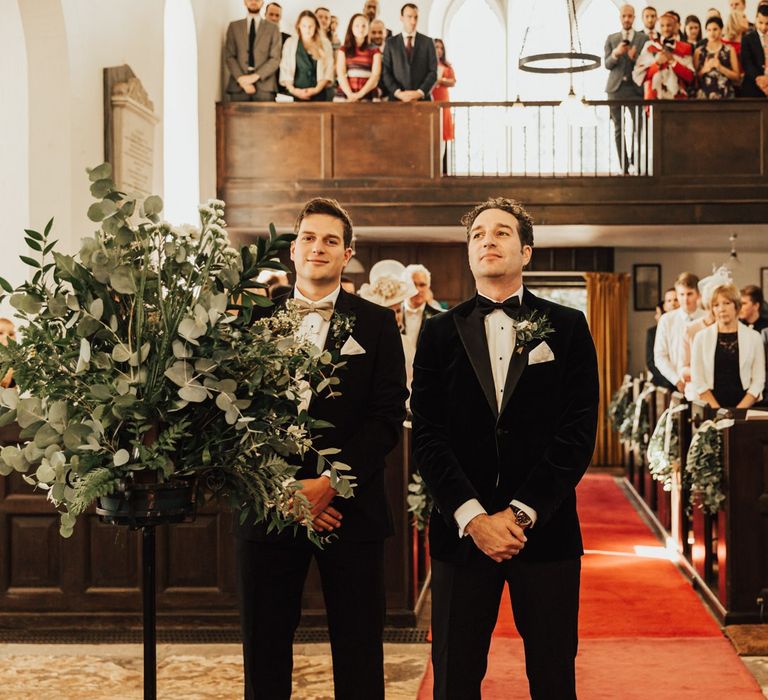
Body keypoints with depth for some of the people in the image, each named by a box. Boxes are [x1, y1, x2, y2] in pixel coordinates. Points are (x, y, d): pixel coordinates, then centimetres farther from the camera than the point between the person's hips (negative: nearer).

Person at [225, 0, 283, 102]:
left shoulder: (273, 28, 12)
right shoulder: (234, 26, 15)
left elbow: (275, 58, 3)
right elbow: (229, 56, 7)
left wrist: (256, 76, -11)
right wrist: (241, 79, -9)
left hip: (264, 86, -1)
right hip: (238, 86, 1)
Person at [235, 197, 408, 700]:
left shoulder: (377, 324, 6)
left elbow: (388, 417, -2)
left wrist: (330, 483, -13)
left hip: (351, 509, -1)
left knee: (358, 652, 3)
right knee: (265, 648, 7)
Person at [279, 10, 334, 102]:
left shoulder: (324, 44, 9)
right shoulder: (290, 43, 9)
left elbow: (328, 70, 3)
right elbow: (285, 69, 4)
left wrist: (317, 89, -9)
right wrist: (292, 89, -9)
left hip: (318, 94, 0)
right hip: (296, 94, 0)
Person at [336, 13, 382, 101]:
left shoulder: (374, 51, 10)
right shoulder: (343, 50, 12)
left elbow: (375, 76, 0)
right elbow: (341, 75, 1)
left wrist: (360, 94, -14)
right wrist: (350, 94, -15)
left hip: (368, 96, -1)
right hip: (345, 96, 1)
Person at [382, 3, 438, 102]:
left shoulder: (428, 42, 10)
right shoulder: (391, 43, 9)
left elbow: (433, 72, 4)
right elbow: (386, 73, 3)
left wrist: (420, 93, -10)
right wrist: (398, 92, -12)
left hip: (422, 99, 0)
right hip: (397, 100, 0)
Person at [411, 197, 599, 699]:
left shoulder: (568, 327, 4)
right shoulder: (441, 332, 7)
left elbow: (579, 433, -3)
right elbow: (428, 435, 0)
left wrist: (521, 514, -11)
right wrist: (472, 517, -12)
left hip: (544, 528, 0)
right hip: (461, 530, 1)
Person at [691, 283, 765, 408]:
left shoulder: (753, 337, 6)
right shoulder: (701, 337, 6)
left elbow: (758, 380, 2)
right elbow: (698, 380, 2)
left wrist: (740, 410, -8)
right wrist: (717, 410, -7)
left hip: (744, 406, 0)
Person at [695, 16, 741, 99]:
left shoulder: (729, 50, 4)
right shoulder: (699, 51, 6)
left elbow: (737, 76, 1)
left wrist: (720, 68, -11)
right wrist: (704, 69, -12)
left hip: (725, 95, -1)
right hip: (704, 95, 1)